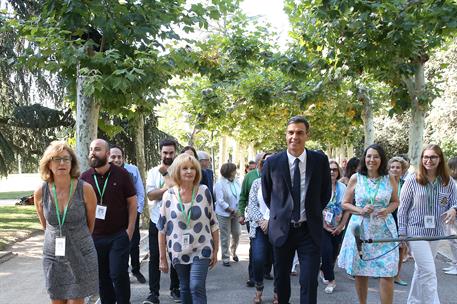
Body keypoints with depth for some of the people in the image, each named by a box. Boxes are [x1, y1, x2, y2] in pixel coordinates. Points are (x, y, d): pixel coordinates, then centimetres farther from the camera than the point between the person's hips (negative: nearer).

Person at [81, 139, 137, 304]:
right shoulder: (84, 177, 1)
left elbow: (132, 202, -1)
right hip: (94, 236, 3)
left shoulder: (121, 174, -4)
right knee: (102, 276, 11)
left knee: (118, 274, -4)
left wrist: (130, 230, -7)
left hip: (119, 235, -3)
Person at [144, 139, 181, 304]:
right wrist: (167, 187, -18)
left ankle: (175, 289, 25)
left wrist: (165, 172, -14)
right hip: (156, 221, 1)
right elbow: (151, 195, -7)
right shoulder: (153, 171, 3)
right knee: (154, 257, 1)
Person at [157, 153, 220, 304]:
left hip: (201, 250, -1)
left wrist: (215, 251, 3)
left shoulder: (204, 191, -5)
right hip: (178, 252, 2)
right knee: (185, 289, 12)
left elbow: (213, 222, 2)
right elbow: (162, 228, 1)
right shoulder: (168, 195, -4)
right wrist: (162, 257, 3)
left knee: (197, 287, -12)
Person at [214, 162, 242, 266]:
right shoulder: (220, 184, -11)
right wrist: (231, 210, -16)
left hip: (235, 213, 5)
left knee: (237, 234, 8)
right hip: (224, 214, -5)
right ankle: (225, 258, 12)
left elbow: (240, 196, 9)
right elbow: (220, 200, -14)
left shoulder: (236, 183, 5)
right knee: (225, 237, 1)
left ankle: (233, 252, 32)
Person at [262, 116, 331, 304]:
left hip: (310, 230, -1)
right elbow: (266, 195, 10)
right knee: (281, 278, 15)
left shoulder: (320, 160, -5)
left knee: (309, 281, -5)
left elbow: (326, 193, 9)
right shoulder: (272, 163, -6)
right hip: (281, 229, 1)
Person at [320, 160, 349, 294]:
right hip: (322, 226, -3)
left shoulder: (342, 187, 2)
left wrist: (341, 225, -4)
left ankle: (325, 270, 37)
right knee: (327, 252, -14)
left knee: (334, 253, 10)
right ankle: (330, 280, 0)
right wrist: (324, 225, -11)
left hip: (338, 228, 3)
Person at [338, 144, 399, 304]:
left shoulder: (389, 179, 2)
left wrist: (388, 210, -8)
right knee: (360, 272, 9)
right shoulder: (355, 178, 0)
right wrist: (360, 210, -13)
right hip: (360, 229, 0)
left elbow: (395, 201, 14)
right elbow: (345, 203, 4)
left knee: (387, 274, -6)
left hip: (383, 230, 0)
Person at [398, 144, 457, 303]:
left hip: (436, 233, 4)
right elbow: (403, 208, -4)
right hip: (416, 231, -4)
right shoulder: (412, 180, -7)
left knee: (421, 270, 18)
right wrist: (402, 233, -6)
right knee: (429, 272, -9)